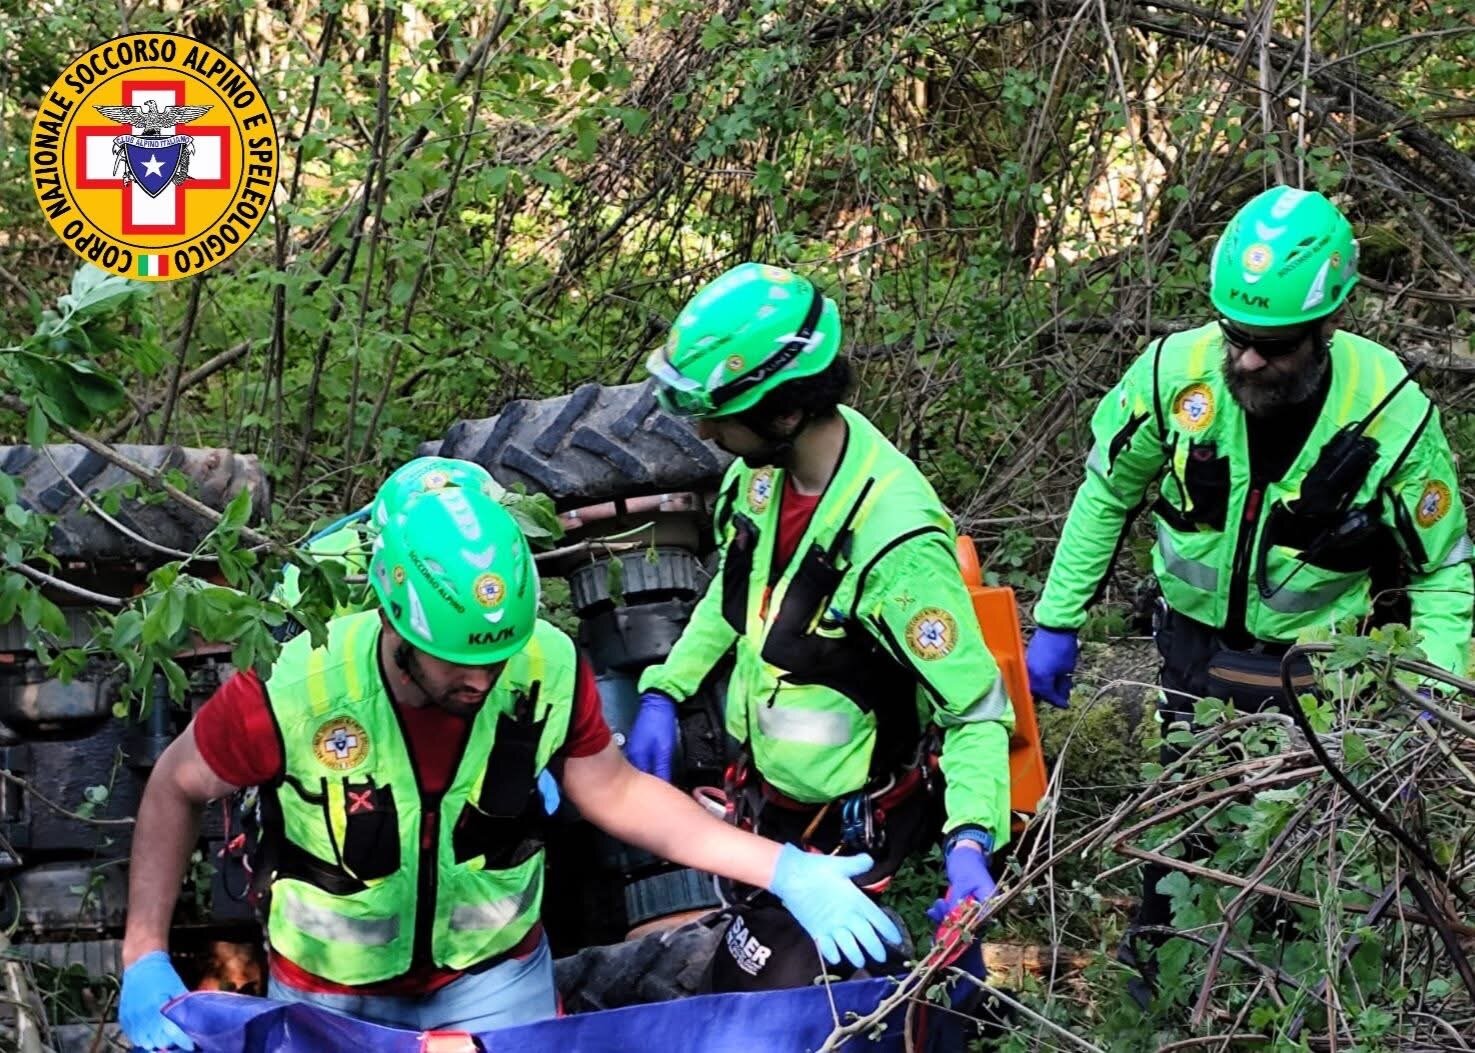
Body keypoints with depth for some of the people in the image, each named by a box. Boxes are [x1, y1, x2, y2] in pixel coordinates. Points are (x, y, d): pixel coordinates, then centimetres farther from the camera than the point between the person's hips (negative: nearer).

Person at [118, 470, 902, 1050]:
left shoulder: (547, 669, -24)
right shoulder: (296, 692, -30)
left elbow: (615, 793, -7)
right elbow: (176, 789, -12)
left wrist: (781, 870, -14)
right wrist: (144, 957, -15)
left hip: (494, 973, 2)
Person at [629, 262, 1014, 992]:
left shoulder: (894, 541, -32)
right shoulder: (764, 466, -10)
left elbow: (977, 708, -23)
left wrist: (970, 841, -37)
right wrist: (663, 695, 4)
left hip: (841, 830, -7)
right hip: (760, 783, 8)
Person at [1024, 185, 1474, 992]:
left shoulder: (1392, 415, -22)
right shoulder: (1177, 372, -19)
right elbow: (1106, 494, 0)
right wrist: (1057, 623, 3)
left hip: (1315, 674, -1)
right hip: (1196, 647, 2)